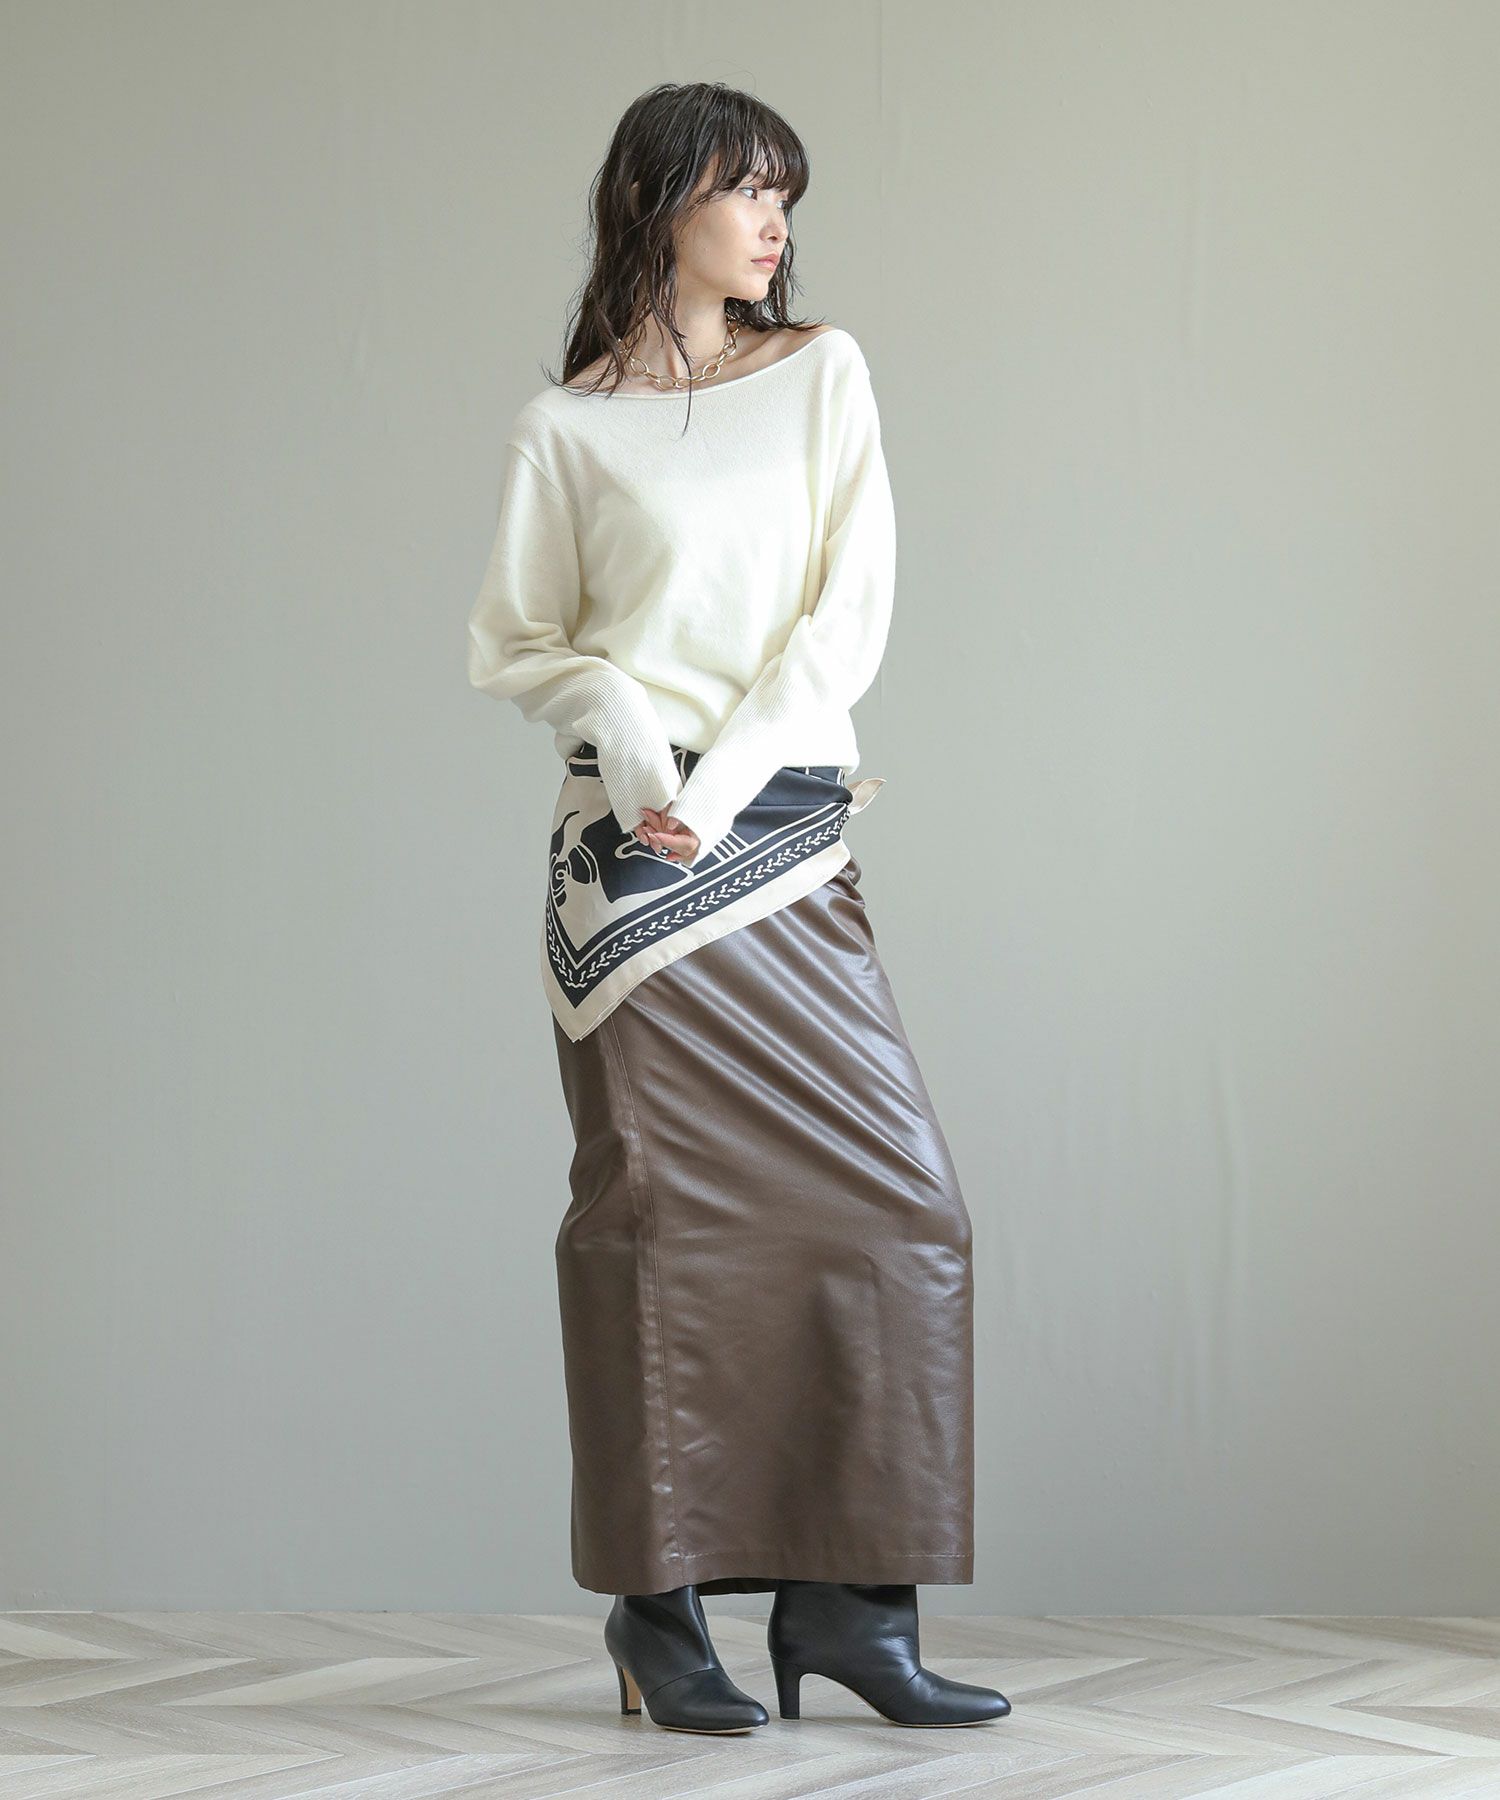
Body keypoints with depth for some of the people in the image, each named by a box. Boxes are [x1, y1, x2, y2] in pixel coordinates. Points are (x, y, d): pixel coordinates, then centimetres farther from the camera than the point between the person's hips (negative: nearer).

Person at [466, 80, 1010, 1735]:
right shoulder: (568, 428, 6)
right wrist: (624, 733, -13)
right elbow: (514, 644, 7)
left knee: (891, 1196, -4)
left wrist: (724, 779, -9)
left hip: (787, 836, 3)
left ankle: (844, 1597, 3)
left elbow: (851, 610, 3)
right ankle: (660, 1602, 6)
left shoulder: (822, 374, 11)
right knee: (661, 1210, -3)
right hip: (631, 844, -3)